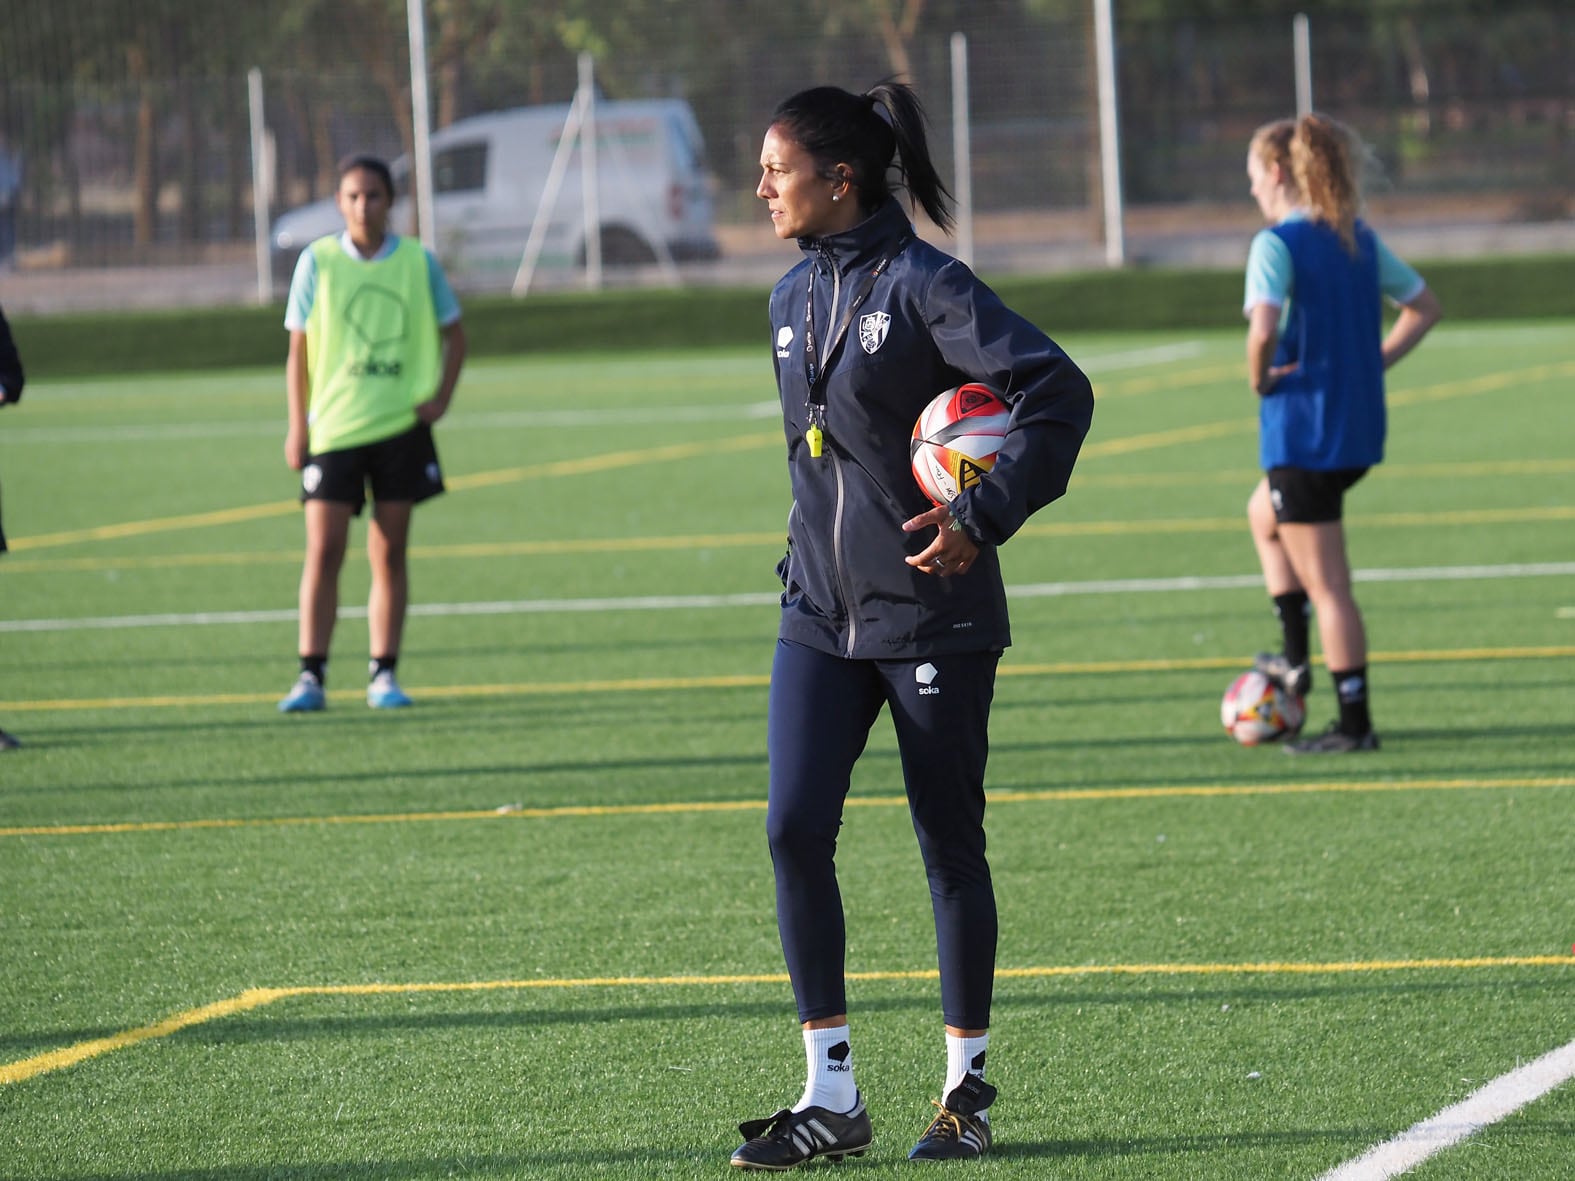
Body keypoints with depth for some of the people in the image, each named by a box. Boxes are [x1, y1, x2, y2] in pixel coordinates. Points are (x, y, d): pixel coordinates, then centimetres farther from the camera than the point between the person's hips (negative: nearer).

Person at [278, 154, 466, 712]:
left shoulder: (418, 262, 3)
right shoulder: (317, 262, 0)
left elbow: (453, 335, 14)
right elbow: (298, 349, 4)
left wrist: (440, 398, 1)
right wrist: (297, 425, -1)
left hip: (401, 427, 1)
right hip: (333, 429, -1)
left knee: (389, 554, 3)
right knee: (323, 551, -6)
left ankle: (383, 676, 8)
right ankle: (311, 676, -2)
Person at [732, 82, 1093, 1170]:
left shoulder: (923, 285, -13)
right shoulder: (794, 297, 9)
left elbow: (1059, 393, -19)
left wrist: (983, 519, -19)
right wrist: (814, 546, 14)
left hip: (934, 616, -6)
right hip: (821, 614, 6)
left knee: (951, 847, 4)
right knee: (794, 828, -6)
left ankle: (968, 1091, 16)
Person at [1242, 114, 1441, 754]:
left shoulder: (1276, 244, -15)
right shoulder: (1362, 239, 8)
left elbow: (1263, 330, -30)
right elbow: (1424, 307, 16)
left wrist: (1260, 380, -11)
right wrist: (1374, 362, 13)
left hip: (1303, 430, -8)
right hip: (1361, 430, 8)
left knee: (1326, 585, -1)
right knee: (1265, 515, 33)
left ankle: (1355, 723, 2)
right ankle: (1295, 659, 30)